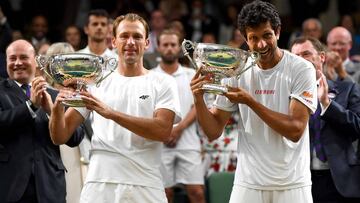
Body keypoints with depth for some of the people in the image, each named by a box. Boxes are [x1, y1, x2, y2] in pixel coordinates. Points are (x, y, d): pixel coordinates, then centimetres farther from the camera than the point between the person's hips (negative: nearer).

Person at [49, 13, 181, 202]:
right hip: (99, 185, 1)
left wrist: (111, 113, -19)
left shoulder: (163, 83, 5)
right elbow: (60, 137, 7)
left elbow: (163, 130, -11)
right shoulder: (96, 82, 10)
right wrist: (57, 108, -14)